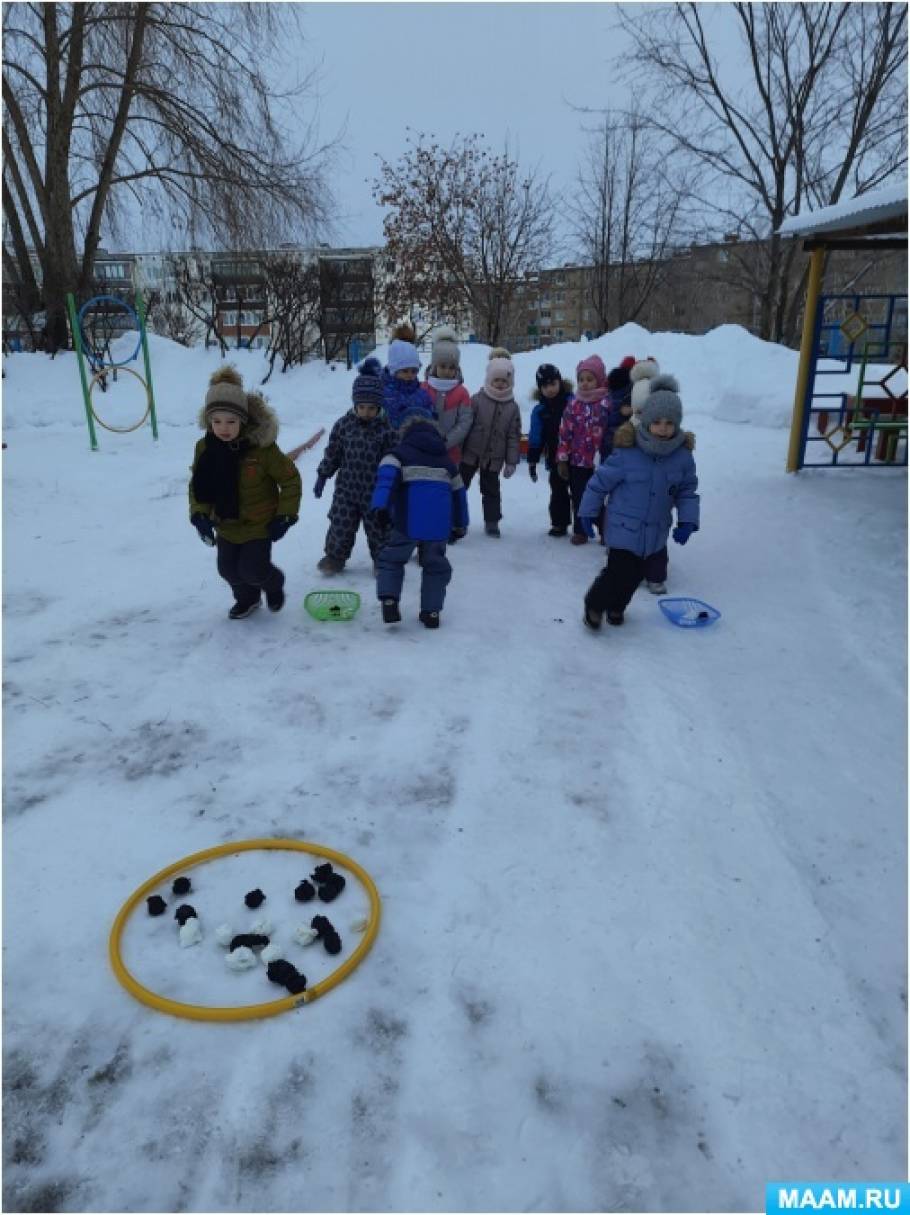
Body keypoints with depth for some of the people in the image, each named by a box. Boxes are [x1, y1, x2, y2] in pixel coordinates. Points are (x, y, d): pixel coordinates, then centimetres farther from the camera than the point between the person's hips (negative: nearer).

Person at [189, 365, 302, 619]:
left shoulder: (262, 447, -24)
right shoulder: (205, 448, -10)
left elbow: (290, 479, -14)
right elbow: (198, 484, 4)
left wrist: (285, 516, -15)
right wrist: (199, 514, -10)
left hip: (259, 523, -5)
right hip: (226, 524, 5)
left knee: (253, 569, -7)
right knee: (228, 569, 12)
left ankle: (274, 584, 30)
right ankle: (247, 598, 44)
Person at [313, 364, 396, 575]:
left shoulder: (385, 429, -10)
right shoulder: (344, 424, -2)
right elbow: (332, 452, 7)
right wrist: (322, 476, 7)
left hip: (375, 490, -2)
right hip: (346, 487, 2)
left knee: (378, 527, 9)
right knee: (340, 525, 7)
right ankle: (335, 556, 26)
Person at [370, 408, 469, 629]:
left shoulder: (399, 454, 8)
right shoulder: (446, 461, 23)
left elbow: (387, 478, -13)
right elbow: (458, 493, 27)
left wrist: (380, 507, -24)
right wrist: (460, 525, 36)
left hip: (407, 523, -3)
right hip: (439, 526, 3)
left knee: (390, 559, 16)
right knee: (435, 566, 21)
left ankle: (389, 601, 0)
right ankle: (431, 612, 18)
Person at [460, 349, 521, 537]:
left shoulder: (512, 407, 1)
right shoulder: (477, 399, -6)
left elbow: (514, 436, 1)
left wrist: (511, 461, -3)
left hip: (494, 458, 1)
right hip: (471, 453, -1)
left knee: (491, 490, 10)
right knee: (460, 485, 7)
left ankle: (491, 521, 20)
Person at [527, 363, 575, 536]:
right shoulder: (539, 410, 0)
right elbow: (535, 438, 3)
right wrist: (532, 461, 3)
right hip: (555, 458, 3)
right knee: (558, 491, 10)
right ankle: (559, 523, 21)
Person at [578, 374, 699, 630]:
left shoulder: (683, 457, -6)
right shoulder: (627, 453, -17)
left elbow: (687, 491, 5)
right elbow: (601, 481, -7)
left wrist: (687, 521, -6)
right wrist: (588, 512, -1)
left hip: (656, 531, 4)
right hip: (624, 528, -4)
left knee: (636, 573, 14)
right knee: (618, 571, -8)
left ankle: (616, 606, 40)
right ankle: (594, 605, 19)